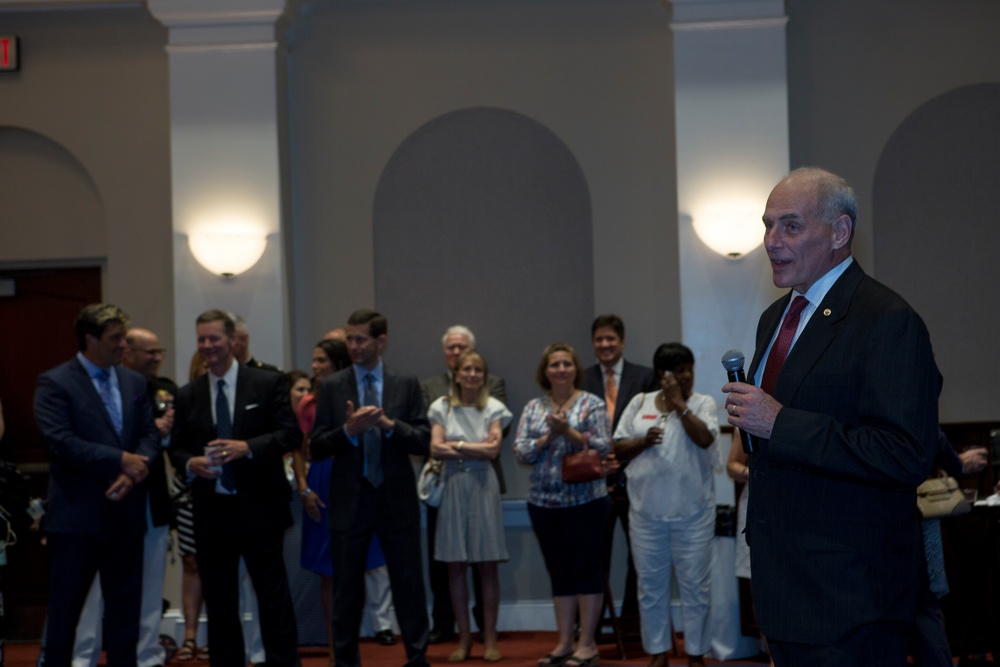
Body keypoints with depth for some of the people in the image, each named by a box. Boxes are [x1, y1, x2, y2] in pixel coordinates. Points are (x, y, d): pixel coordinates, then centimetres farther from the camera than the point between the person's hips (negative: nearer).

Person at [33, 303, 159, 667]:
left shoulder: (134, 382, 12)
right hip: (76, 514, -5)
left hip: (125, 511, 5)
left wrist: (135, 469, -12)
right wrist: (121, 459, -17)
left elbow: (150, 433, 8)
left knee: (125, 607, 10)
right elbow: (60, 442, -17)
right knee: (64, 607, 4)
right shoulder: (54, 383, -7)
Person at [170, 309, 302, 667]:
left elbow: (291, 434, -6)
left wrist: (248, 447, -20)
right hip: (211, 510, 3)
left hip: (259, 507, -3)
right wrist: (190, 463, -11)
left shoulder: (268, 383, -1)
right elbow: (176, 448, 12)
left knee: (274, 597, 2)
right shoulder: (187, 395, 9)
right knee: (218, 601, 10)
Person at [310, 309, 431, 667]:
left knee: (409, 585, 4)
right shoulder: (332, 387, 2)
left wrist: (390, 425, -18)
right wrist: (349, 430, -18)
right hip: (350, 500, 0)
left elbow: (423, 441, -2)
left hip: (397, 499, 0)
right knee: (346, 591, 8)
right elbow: (316, 448, -2)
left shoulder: (406, 385, 3)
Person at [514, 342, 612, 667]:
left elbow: (604, 447, -9)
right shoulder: (533, 408, 9)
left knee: (586, 568, 0)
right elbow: (521, 451, 1)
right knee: (559, 571, 10)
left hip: (585, 500, -4)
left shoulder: (592, 404, -2)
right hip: (544, 503, 4)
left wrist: (568, 431, -18)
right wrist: (549, 436, -13)